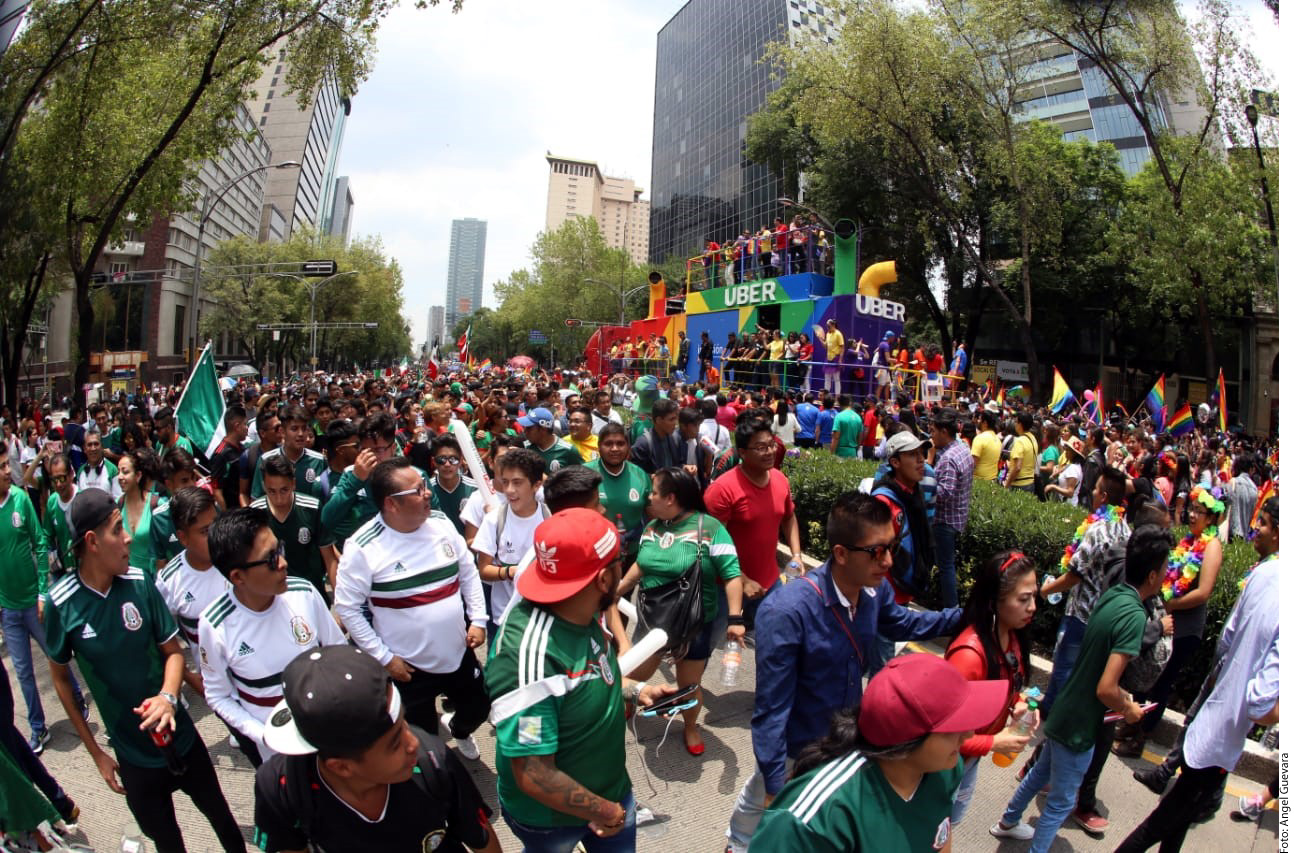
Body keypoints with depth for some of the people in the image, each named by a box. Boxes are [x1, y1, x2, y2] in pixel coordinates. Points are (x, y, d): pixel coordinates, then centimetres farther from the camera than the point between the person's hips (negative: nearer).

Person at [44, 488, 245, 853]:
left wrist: (168, 696, -24)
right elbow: (60, 676, 0)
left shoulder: (140, 583, -12)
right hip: (132, 755, -1)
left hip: (179, 736, 1)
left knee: (220, 815, 18)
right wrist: (95, 751, 2)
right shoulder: (62, 603, -15)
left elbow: (173, 650, -3)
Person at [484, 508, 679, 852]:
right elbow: (534, 777, -33)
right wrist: (605, 812, -19)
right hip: (550, 816, -6)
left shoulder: (580, 615, -12)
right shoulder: (529, 657, -38)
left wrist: (636, 690, -5)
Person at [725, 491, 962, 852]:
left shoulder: (875, 590, -18)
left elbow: (900, 623, 7)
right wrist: (774, 785, -24)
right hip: (796, 745, -5)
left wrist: (966, 615, 0)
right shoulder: (787, 612, -40)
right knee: (759, 802, 26)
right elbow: (770, 710, -31)